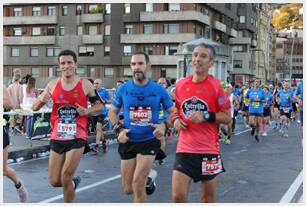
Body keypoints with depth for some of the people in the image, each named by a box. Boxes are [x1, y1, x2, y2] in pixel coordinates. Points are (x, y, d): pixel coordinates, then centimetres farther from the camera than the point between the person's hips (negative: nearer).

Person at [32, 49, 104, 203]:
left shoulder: (85, 85, -3)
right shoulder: (53, 84, 4)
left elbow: (100, 106, 7)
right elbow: (34, 107, 9)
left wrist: (87, 111, -14)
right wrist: (42, 100, -14)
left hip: (77, 137, -3)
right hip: (57, 137, 3)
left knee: (66, 178, -10)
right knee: (54, 181, 7)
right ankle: (73, 182, 39)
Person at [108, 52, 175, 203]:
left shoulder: (158, 89, -5)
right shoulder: (124, 88, -3)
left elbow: (173, 112, 5)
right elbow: (112, 111, 10)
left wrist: (164, 126, -14)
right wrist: (119, 129, -6)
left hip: (150, 141, -2)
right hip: (128, 142, 2)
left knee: (137, 184, -14)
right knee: (128, 189, 10)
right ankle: (148, 175, 40)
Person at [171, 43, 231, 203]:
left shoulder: (216, 85, -6)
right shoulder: (180, 84, 4)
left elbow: (228, 118, -5)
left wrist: (206, 116, -19)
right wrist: (176, 120, -2)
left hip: (209, 150, -2)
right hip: (184, 149, 2)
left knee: (208, 198, 11)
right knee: (177, 196, -5)